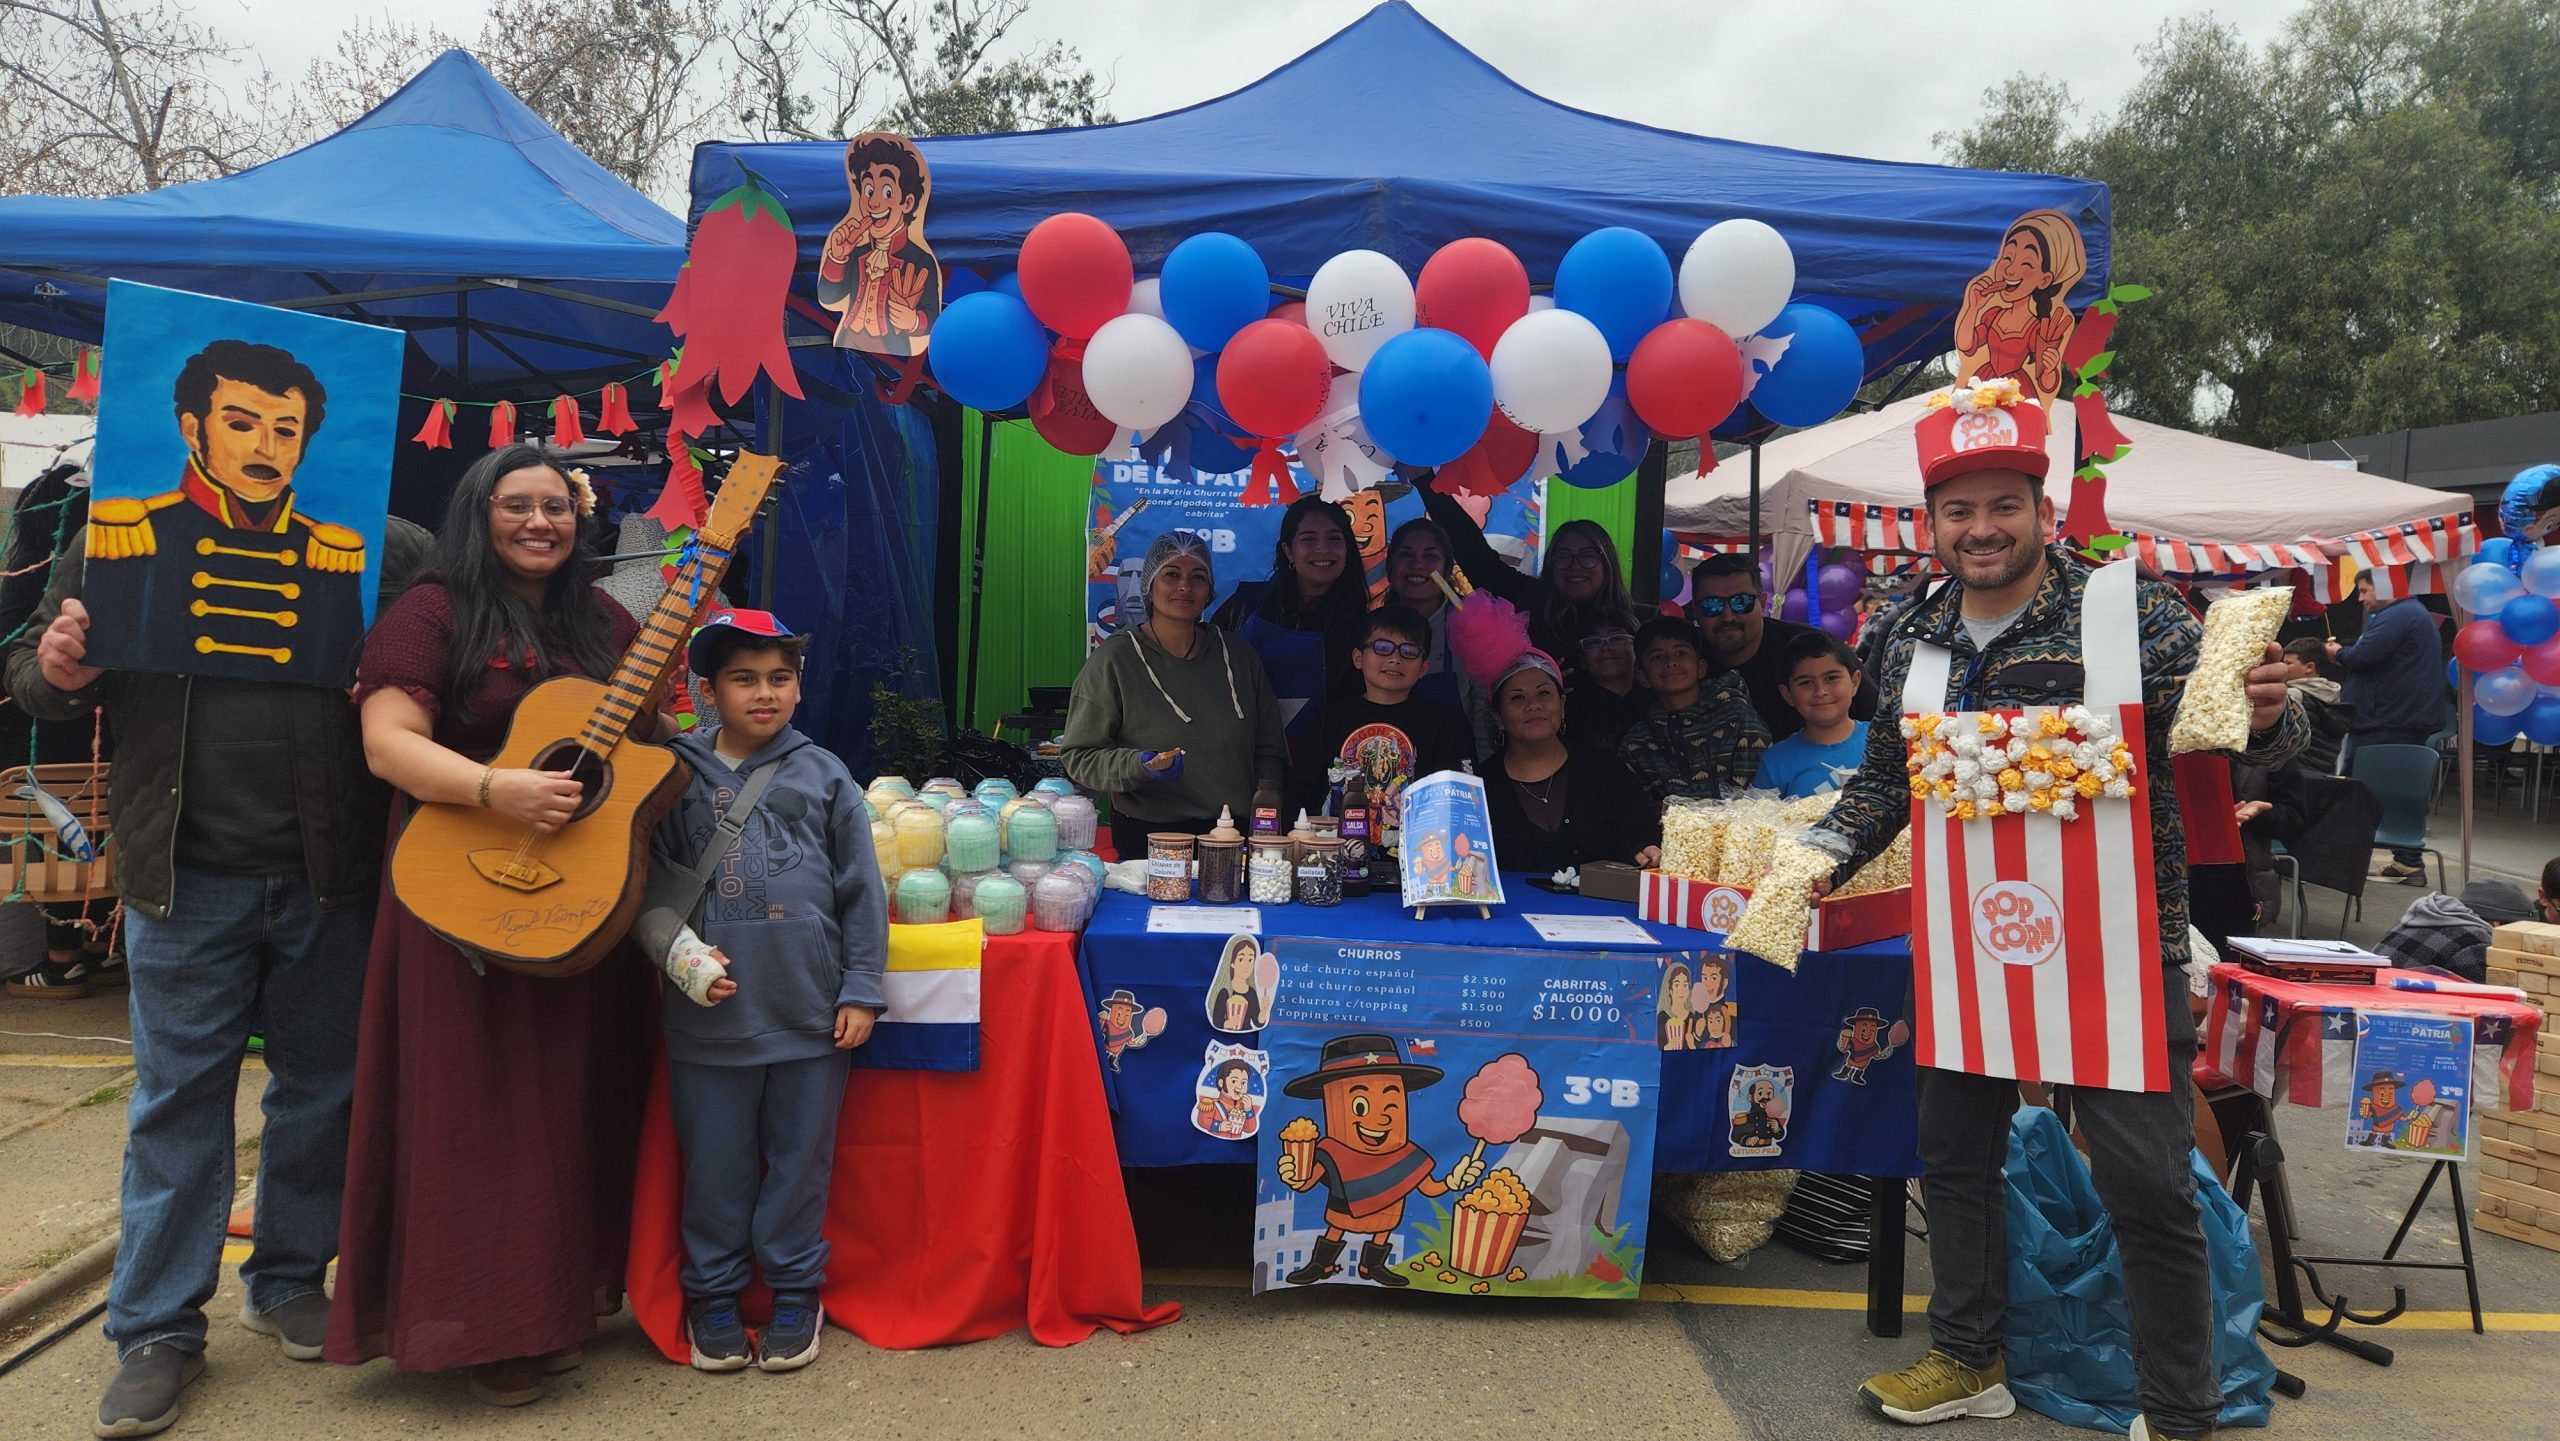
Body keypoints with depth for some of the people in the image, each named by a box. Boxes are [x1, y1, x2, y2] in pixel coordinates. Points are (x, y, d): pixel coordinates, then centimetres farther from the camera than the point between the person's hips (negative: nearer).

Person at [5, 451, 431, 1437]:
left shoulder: (365, 543, 1)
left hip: (330, 876, 0)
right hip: (185, 876, 0)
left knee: (322, 1088, 12)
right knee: (177, 1098, 7)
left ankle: (288, 1281, 32)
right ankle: (157, 1330, 20)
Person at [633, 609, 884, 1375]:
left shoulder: (823, 775, 2)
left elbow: (860, 890, 3)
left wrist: (860, 991, 0)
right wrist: (678, 948, -14)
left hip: (809, 1011, 0)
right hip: (709, 1013, 0)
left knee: (800, 1160, 11)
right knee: (715, 1164, 12)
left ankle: (795, 1292, 28)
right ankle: (712, 1296, 29)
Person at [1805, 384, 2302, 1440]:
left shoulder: (2128, 612, -11)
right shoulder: (1915, 643, 5)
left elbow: (2227, 730, -14)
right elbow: (1886, 777, 16)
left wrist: (2265, 717, -36)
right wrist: (1824, 851, 2)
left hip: (2116, 951, -5)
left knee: (2148, 1189, 1)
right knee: (1955, 1155, 17)